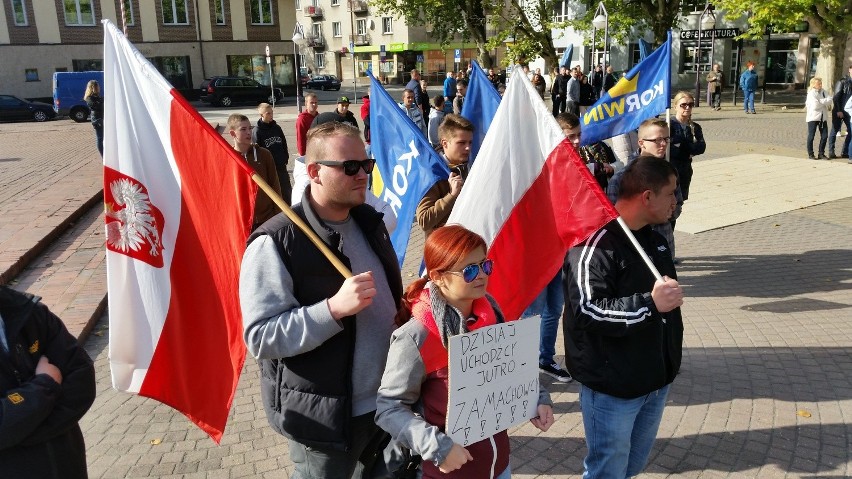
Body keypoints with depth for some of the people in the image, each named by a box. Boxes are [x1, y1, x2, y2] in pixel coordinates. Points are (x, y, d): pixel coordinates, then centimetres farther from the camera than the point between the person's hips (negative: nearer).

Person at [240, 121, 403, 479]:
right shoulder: (275, 244, -19)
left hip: (388, 401, 7)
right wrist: (334, 308, -33)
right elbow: (261, 338, -24)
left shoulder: (369, 220, 4)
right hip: (326, 418, -6)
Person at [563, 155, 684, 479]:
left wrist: (672, 355, 29)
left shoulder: (654, 239, 11)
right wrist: (649, 304, -34)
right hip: (613, 387, -9)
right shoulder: (594, 244, -21)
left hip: (657, 378, 9)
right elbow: (587, 311, -31)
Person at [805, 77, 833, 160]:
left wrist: (821, 102, -16)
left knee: (824, 136, 4)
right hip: (813, 117, -5)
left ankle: (821, 153, 14)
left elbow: (830, 100, -2)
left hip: (823, 117, 5)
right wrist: (825, 101, -5)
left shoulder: (823, 92, 9)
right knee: (811, 136, 1)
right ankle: (810, 154, 11)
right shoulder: (811, 94, -9)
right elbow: (815, 105, -18)